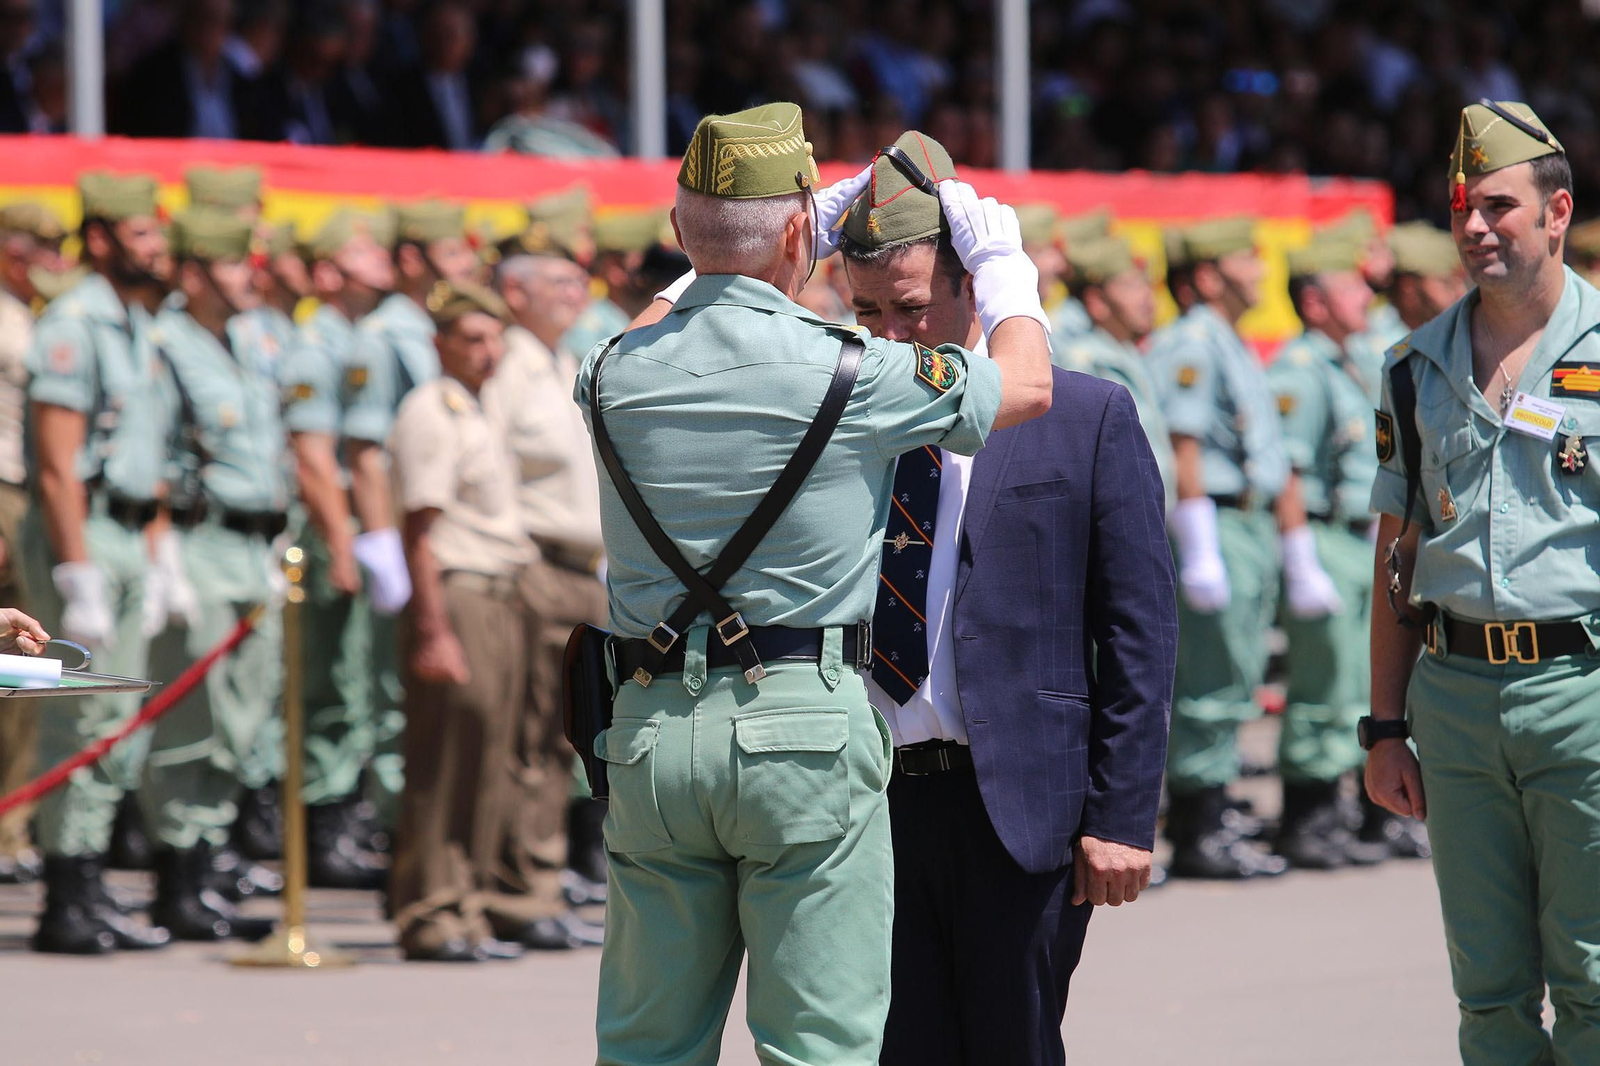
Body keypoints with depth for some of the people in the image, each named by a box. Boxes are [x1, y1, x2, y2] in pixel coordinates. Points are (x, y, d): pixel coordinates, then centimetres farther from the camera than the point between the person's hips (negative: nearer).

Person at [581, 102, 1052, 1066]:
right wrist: (1000, 257, 26)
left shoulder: (616, 375, 4)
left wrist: (809, 238, 38)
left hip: (651, 731, 4)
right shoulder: (847, 372, -9)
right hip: (806, 730, -4)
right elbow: (1028, 384, 8)